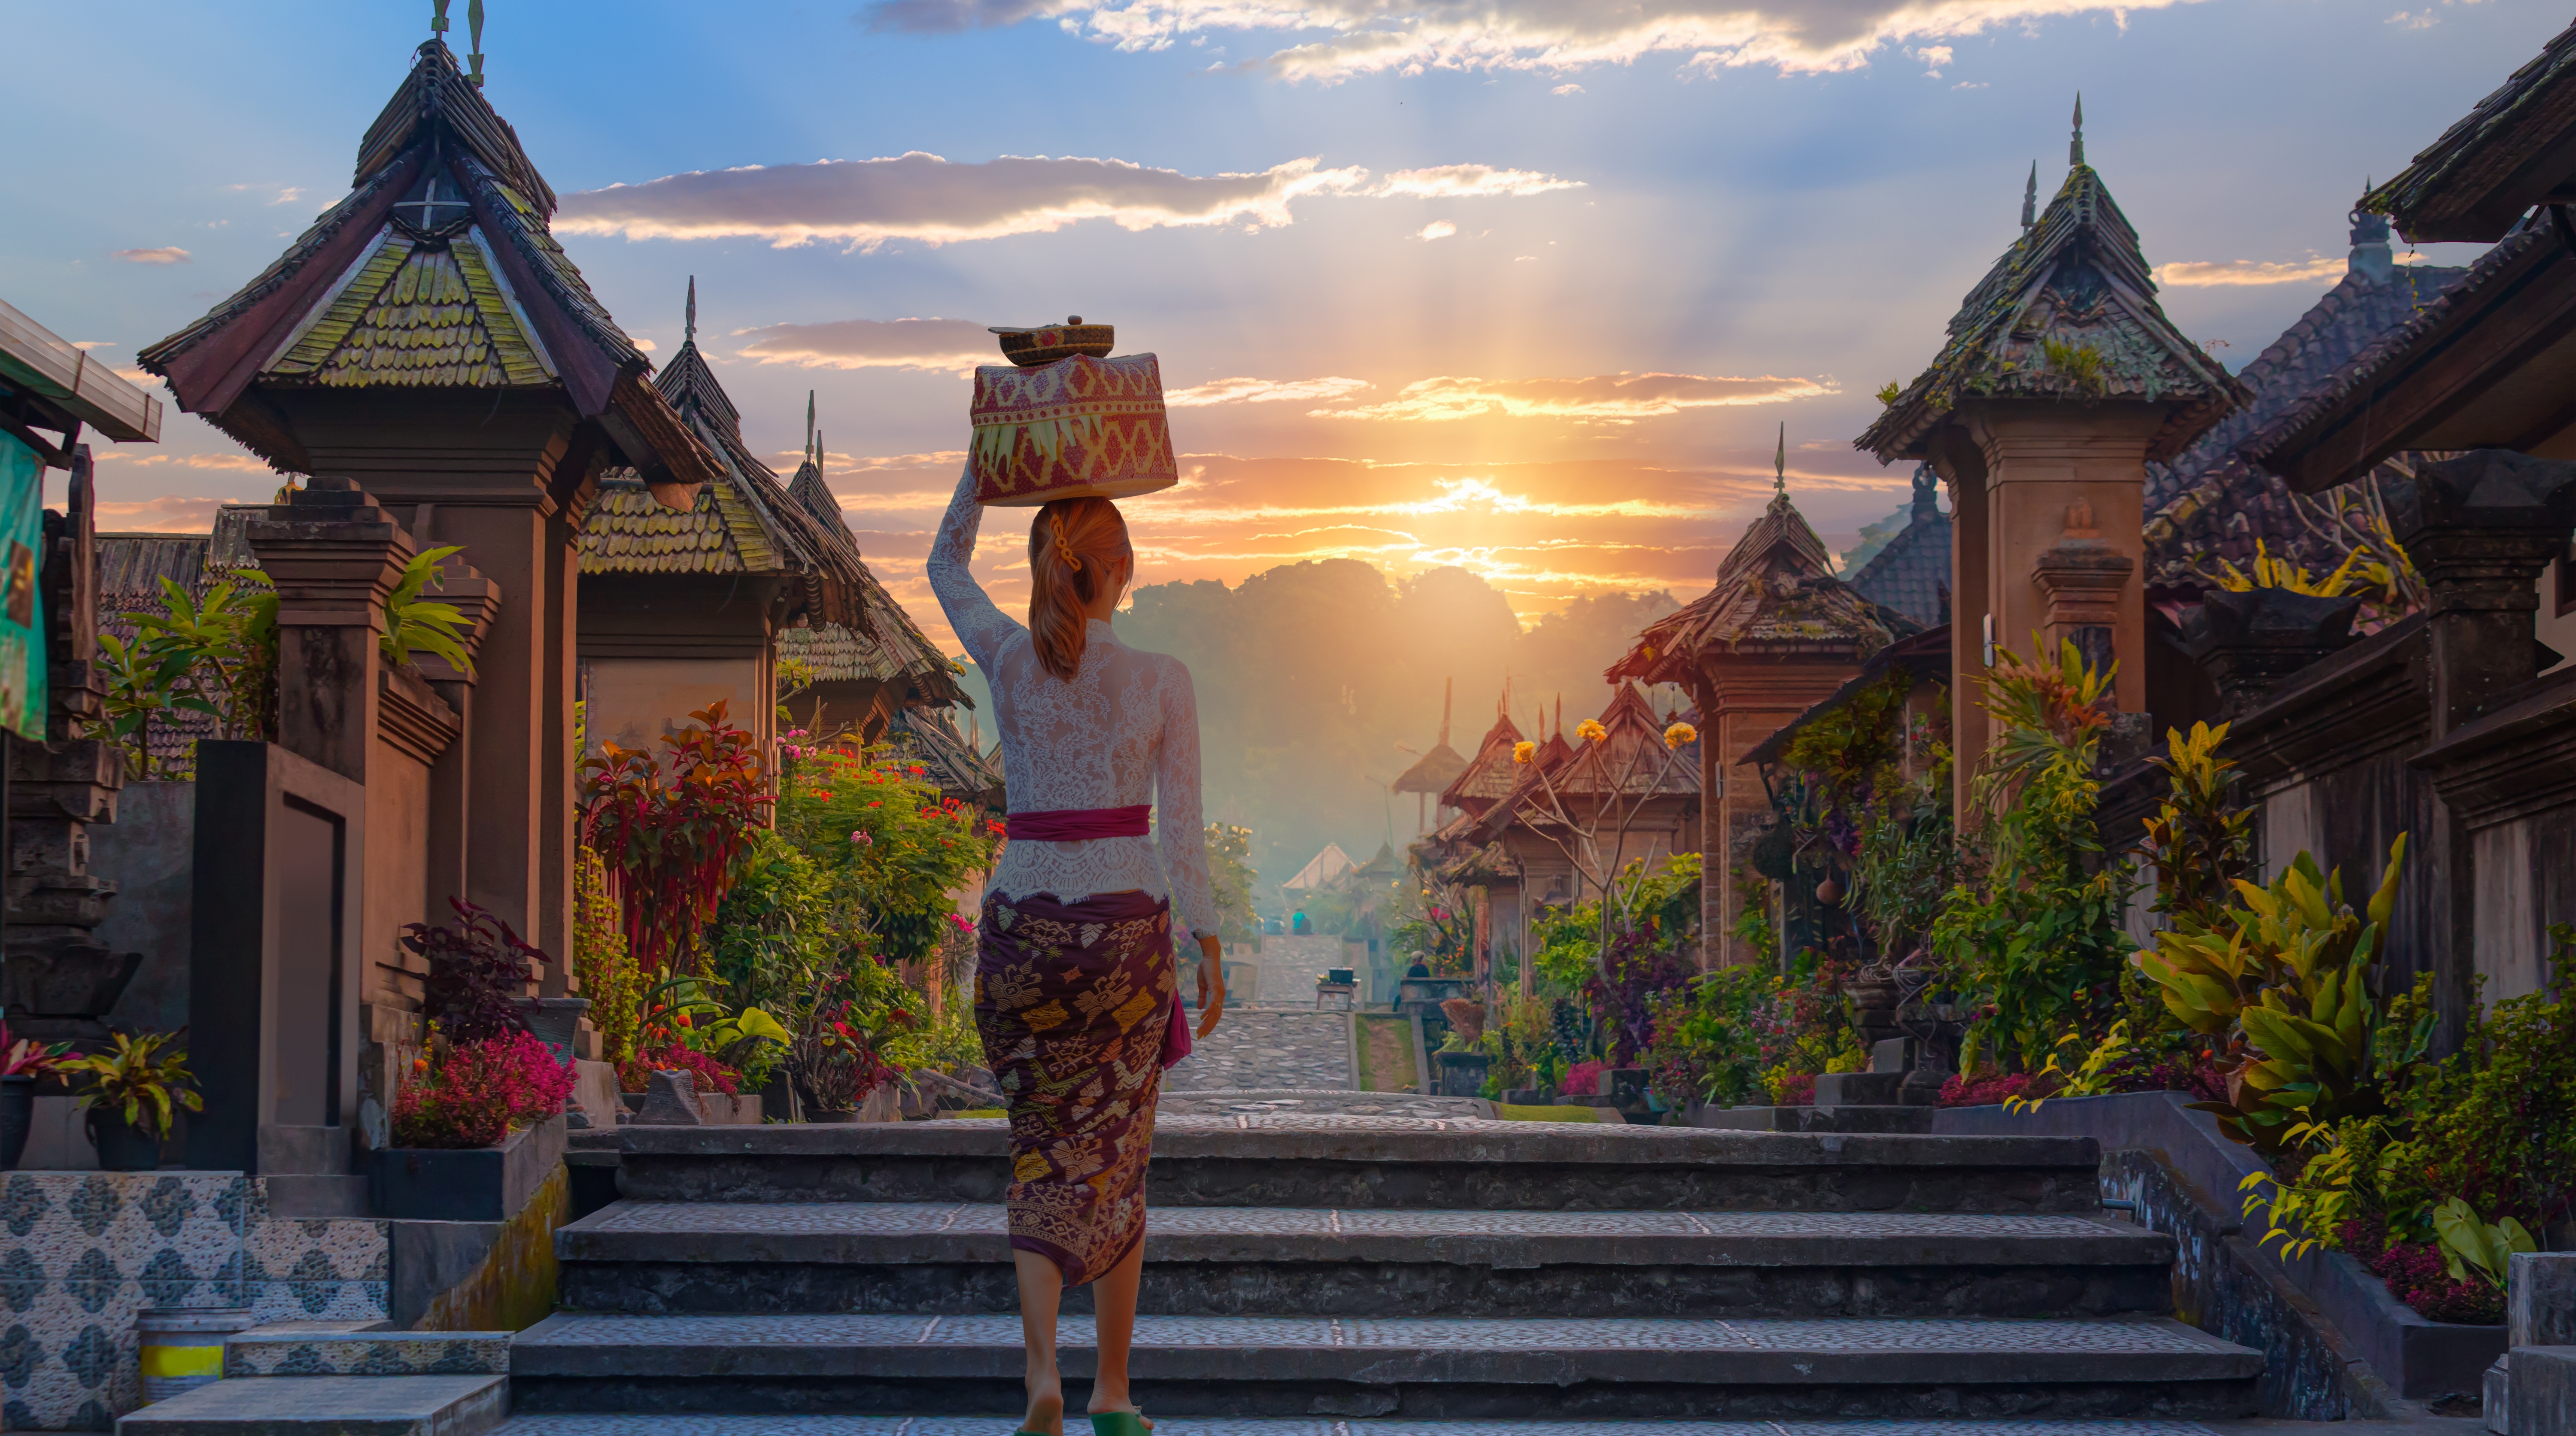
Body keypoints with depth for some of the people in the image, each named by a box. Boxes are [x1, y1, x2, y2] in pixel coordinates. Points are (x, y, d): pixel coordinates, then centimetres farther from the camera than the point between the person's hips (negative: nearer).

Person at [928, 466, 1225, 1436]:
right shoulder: (1163, 683, -7)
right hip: (1127, 921, -1)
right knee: (1116, 1155, 10)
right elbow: (1182, 828, -4)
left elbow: (946, 565, 17)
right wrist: (1208, 947, 4)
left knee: (1040, 1150, 9)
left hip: (1022, 920, 1)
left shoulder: (1008, 661, -3)